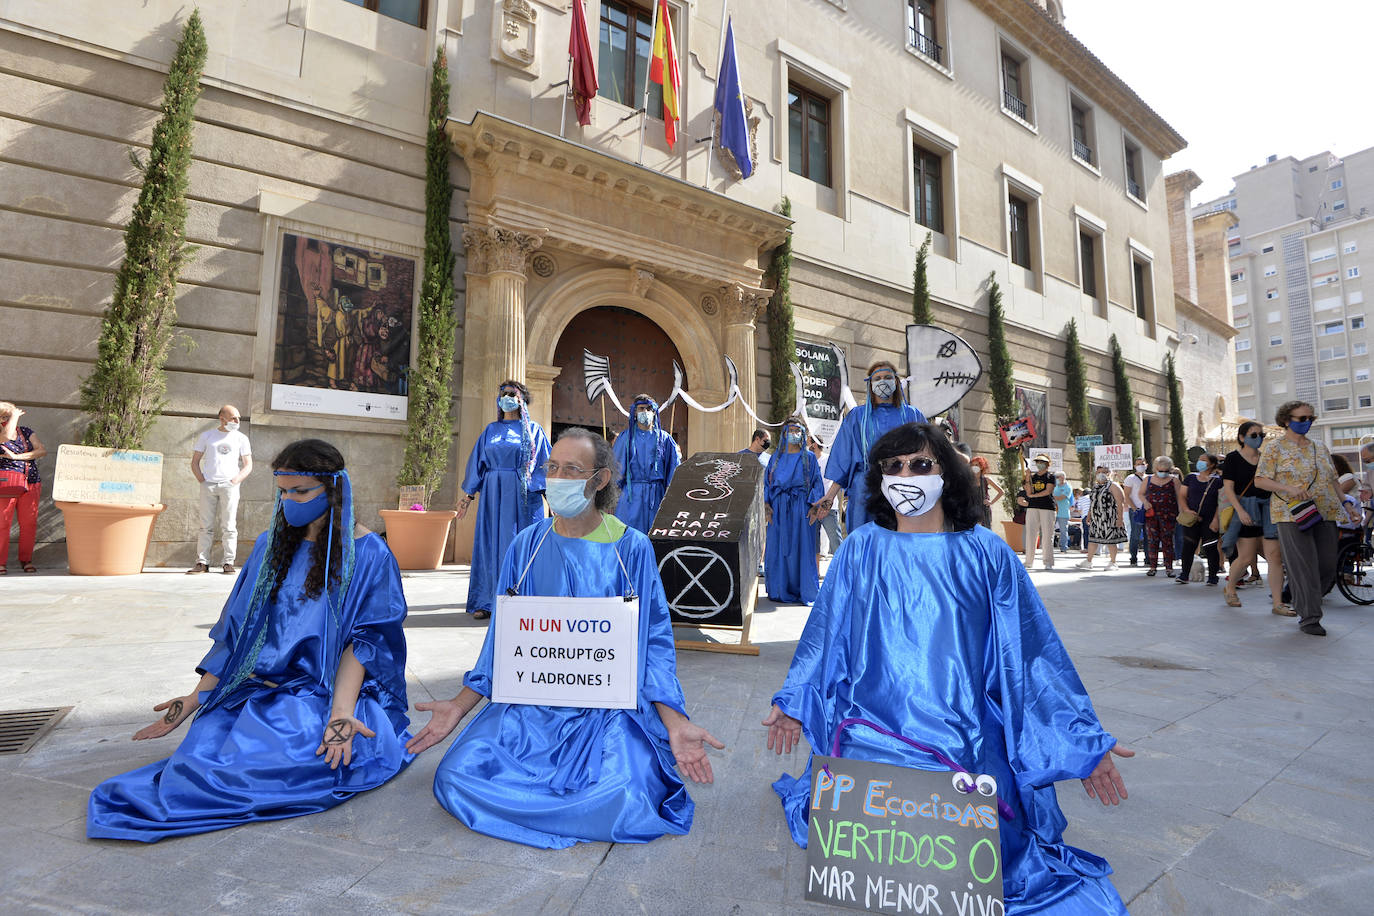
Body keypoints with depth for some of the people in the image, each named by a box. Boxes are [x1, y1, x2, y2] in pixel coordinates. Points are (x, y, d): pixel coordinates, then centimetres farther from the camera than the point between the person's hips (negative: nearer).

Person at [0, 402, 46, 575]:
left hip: (31, 484, 3)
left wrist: (15, 456, -9)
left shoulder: (26, 432, 12)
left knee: (29, 523, 2)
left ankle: (26, 560, 12)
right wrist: (15, 415, -10)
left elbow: (43, 451, 1)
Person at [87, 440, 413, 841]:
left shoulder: (368, 555, -4)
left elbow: (362, 641, -11)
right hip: (256, 692, 5)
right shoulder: (271, 546, 13)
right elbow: (237, 630, 15)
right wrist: (196, 698, 8)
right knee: (203, 750, -21)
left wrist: (341, 713, -23)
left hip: (324, 697, -5)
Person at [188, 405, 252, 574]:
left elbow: (248, 465, 9)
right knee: (206, 526, 1)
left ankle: (228, 563, -1)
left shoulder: (241, 438, 11)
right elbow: (195, 462, 13)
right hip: (208, 485, 1)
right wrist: (202, 480, -1)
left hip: (229, 485, -1)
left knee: (229, 526, -4)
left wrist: (236, 480, -5)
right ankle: (202, 562, 5)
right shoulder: (206, 436, 13)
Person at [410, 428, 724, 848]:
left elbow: (654, 640, -2)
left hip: (609, 708, -3)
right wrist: (460, 706, 2)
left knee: (621, 803, -28)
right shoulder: (526, 545, 5)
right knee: (456, 777, -18)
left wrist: (676, 723, -13)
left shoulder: (632, 549, -3)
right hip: (528, 707, 3)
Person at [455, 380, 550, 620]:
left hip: (522, 494, -3)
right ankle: (486, 602, 8)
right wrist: (468, 495, 10)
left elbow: (544, 464, 0)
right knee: (490, 544, 3)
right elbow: (477, 462, 15)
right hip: (492, 494, 3)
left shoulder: (533, 429, 5)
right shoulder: (491, 430, 14)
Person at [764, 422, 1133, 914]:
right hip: (873, 733, 0)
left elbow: (1030, 652, 6)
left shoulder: (985, 554, 3)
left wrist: (1086, 741, 3)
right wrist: (793, 703, 6)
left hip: (967, 740, 0)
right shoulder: (861, 550, 4)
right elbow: (826, 636, 11)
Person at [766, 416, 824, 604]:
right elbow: (767, 481, 11)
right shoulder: (777, 457, 13)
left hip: (801, 508, -2)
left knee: (802, 550, -4)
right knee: (778, 549, 2)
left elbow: (817, 483, 2)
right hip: (779, 508, 3)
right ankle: (780, 589, 10)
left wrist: (814, 507, -9)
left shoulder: (809, 458, 6)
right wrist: (767, 504, -1)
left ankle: (804, 590, 3)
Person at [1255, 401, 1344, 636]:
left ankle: (1302, 601, 24)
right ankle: (1309, 617, 0)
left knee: (1328, 565, 4)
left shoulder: (1320, 448, 17)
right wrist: (1289, 489, -19)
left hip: (1325, 514, 6)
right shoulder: (1274, 447, -1)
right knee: (1303, 566, -6)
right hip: (1292, 514, -6)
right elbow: (1260, 481, -6)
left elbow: (1333, 481, 22)